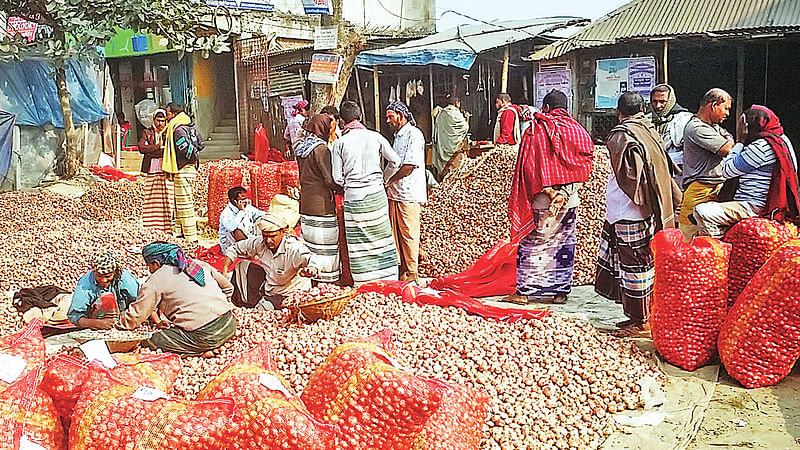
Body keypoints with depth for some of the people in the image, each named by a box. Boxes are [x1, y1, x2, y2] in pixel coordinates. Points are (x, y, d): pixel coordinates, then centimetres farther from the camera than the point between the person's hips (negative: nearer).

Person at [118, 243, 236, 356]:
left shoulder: (156, 280, 1)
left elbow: (136, 314, 7)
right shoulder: (198, 264, 16)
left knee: (150, 340, 2)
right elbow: (228, 287, 23)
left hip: (207, 336, -8)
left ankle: (201, 351, -3)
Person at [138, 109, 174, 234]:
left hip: (166, 172, 1)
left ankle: (167, 230, 2)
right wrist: (159, 146, -8)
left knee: (167, 202, -2)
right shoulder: (147, 133, 12)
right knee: (151, 202, -2)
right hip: (151, 172, 0)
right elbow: (141, 148, -4)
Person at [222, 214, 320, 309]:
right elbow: (234, 249, 6)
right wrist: (224, 271, -7)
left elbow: (312, 264, -40)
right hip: (271, 293, 5)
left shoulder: (295, 248, -25)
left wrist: (309, 270, -65)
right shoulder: (259, 243, -9)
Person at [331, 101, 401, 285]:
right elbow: (395, 160, 4)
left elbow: (337, 178, -2)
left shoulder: (339, 143, -3)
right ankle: (388, 279, 18)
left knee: (358, 243, 6)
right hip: (376, 194, 1)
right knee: (382, 239, 11)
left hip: (352, 196, -1)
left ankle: (364, 284, 13)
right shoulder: (374, 137, 0)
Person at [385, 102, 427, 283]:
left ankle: (412, 274, 3)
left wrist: (388, 181, -12)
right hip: (395, 193, 9)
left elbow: (409, 166, -18)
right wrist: (389, 184, 10)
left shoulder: (414, 134, -10)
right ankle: (400, 270, 19)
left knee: (409, 234, -4)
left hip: (409, 194, -9)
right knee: (396, 233, 10)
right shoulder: (397, 135, 20)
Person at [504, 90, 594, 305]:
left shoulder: (536, 130, -6)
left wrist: (547, 191, -11)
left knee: (532, 243, 4)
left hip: (542, 198, -4)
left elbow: (529, 166, -11)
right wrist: (570, 188, 0)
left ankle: (524, 291, 7)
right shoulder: (579, 132, 5)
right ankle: (560, 291, 17)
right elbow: (587, 160, 2)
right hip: (571, 198, 4)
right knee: (564, 244, 12)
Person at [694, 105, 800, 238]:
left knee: (702, 212, -28)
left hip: (755, 207, -11)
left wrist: (740, 141, -4)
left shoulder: (761, 146, -17)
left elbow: (727, 172, -10)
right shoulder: (782, 140, 15)